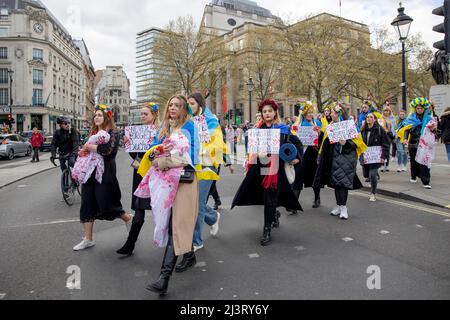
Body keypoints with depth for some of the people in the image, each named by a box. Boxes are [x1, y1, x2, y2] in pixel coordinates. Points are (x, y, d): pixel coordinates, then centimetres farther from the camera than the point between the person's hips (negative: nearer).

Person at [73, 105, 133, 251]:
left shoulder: (113, 133, -8)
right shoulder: (93, 133, 14)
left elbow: (106, 150, -24)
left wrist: (89, 146, -12)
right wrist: (83, 151, 0)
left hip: (105, 173, -7)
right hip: (90, 171, 7)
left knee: (106, 205, -3)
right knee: (87, 204, 5)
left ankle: (128, 218, 27)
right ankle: (88, 239, 14)